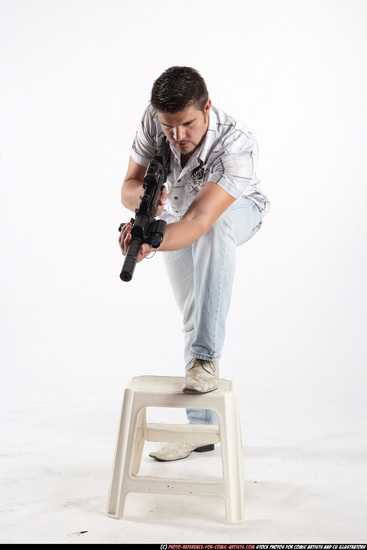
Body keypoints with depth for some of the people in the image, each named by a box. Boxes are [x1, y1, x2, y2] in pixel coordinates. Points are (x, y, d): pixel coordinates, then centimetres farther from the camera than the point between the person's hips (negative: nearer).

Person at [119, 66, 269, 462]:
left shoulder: (238, 145, -41)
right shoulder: (152, 121, -27)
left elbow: (199, 220, -49)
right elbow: (128, 188, -22)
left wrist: (150, 245, -67)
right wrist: (143, 194, -46)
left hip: (237, 211, -3)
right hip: (177, 217, 4)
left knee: (214, 227, -41)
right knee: (193, 318, 1)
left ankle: (205, 358, -37)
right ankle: (202, 426, 12)